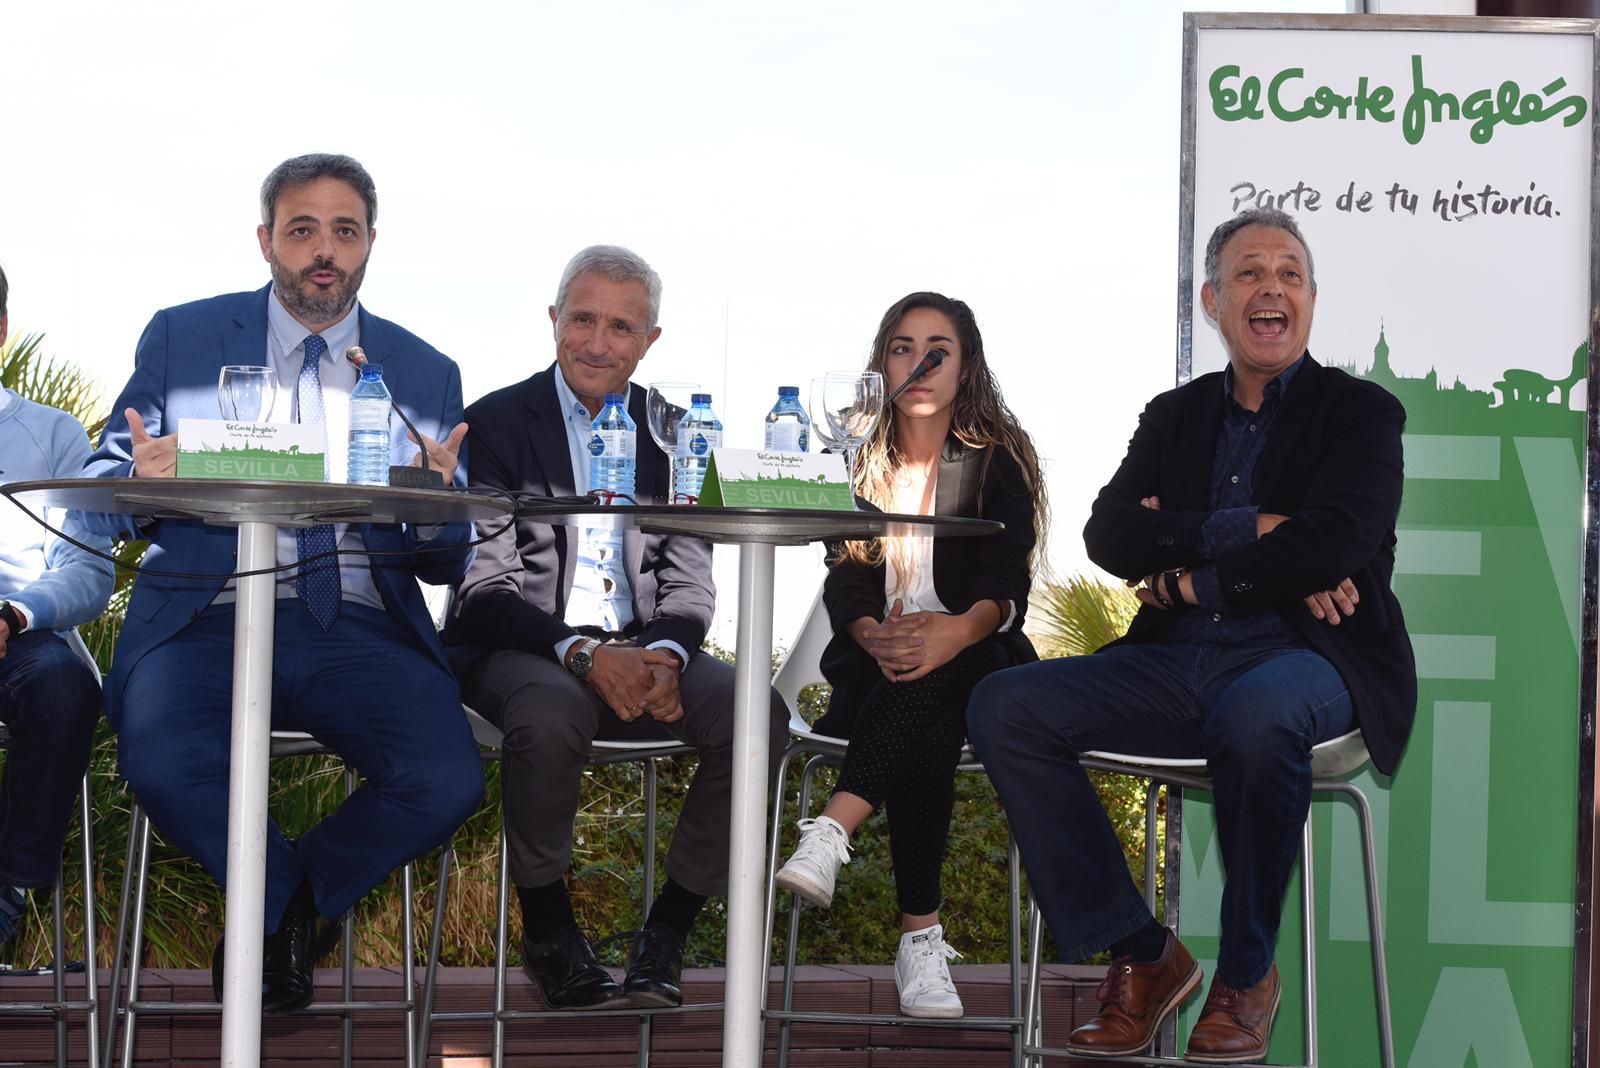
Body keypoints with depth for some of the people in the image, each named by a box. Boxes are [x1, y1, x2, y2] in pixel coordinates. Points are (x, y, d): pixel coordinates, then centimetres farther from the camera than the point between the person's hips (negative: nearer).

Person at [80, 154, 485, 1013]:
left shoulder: (425, 373, 15)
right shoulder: (180, 339, 11)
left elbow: (447, 566, 13)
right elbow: (98, 507, 10)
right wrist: (144, 480, -15)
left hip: (359, 630, 1)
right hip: (209, 618, -1)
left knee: (447, 780, -27)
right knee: (162, 765, -33)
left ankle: (281, 910, 5)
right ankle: (289, 901, 2)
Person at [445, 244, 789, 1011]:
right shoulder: (497, 423, 1)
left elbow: (689, 580, 8)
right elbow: (485, 587, -7)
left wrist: (663, 655, -16)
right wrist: (582, 654, -23)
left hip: (640, 654, 4)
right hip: (519, 652, -3)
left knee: (757, 714, -24)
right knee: (552, 712, -38)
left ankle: (665, 938, -10)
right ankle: (548, 936, -15)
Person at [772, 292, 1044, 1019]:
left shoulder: (999, 460, 3)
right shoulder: (858, 459, 9)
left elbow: (1005, 584, -12)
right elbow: (845, 578, -4)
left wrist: (957, 631, -36)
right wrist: (873, 634, -28)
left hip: (973, 665, -1)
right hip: (873, 670, 1)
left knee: (929, 670, -38)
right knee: (926, 732, -35)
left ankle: (830, 835, -52)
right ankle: (921, 937, -42)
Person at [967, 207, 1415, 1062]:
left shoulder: (1361, 413, 6)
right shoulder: (1174, 415, 19)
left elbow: (1330, 544, -13)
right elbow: (1109, 536, 1)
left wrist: (1191, 575, -6)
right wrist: (1248, 530, -11)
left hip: (1306, 658, -5)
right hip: (1179, 663, 5)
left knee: (1255, 713, -41)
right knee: (1004, 705, -17)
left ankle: (1246, 975, -18)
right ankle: (1140, 954, -10)